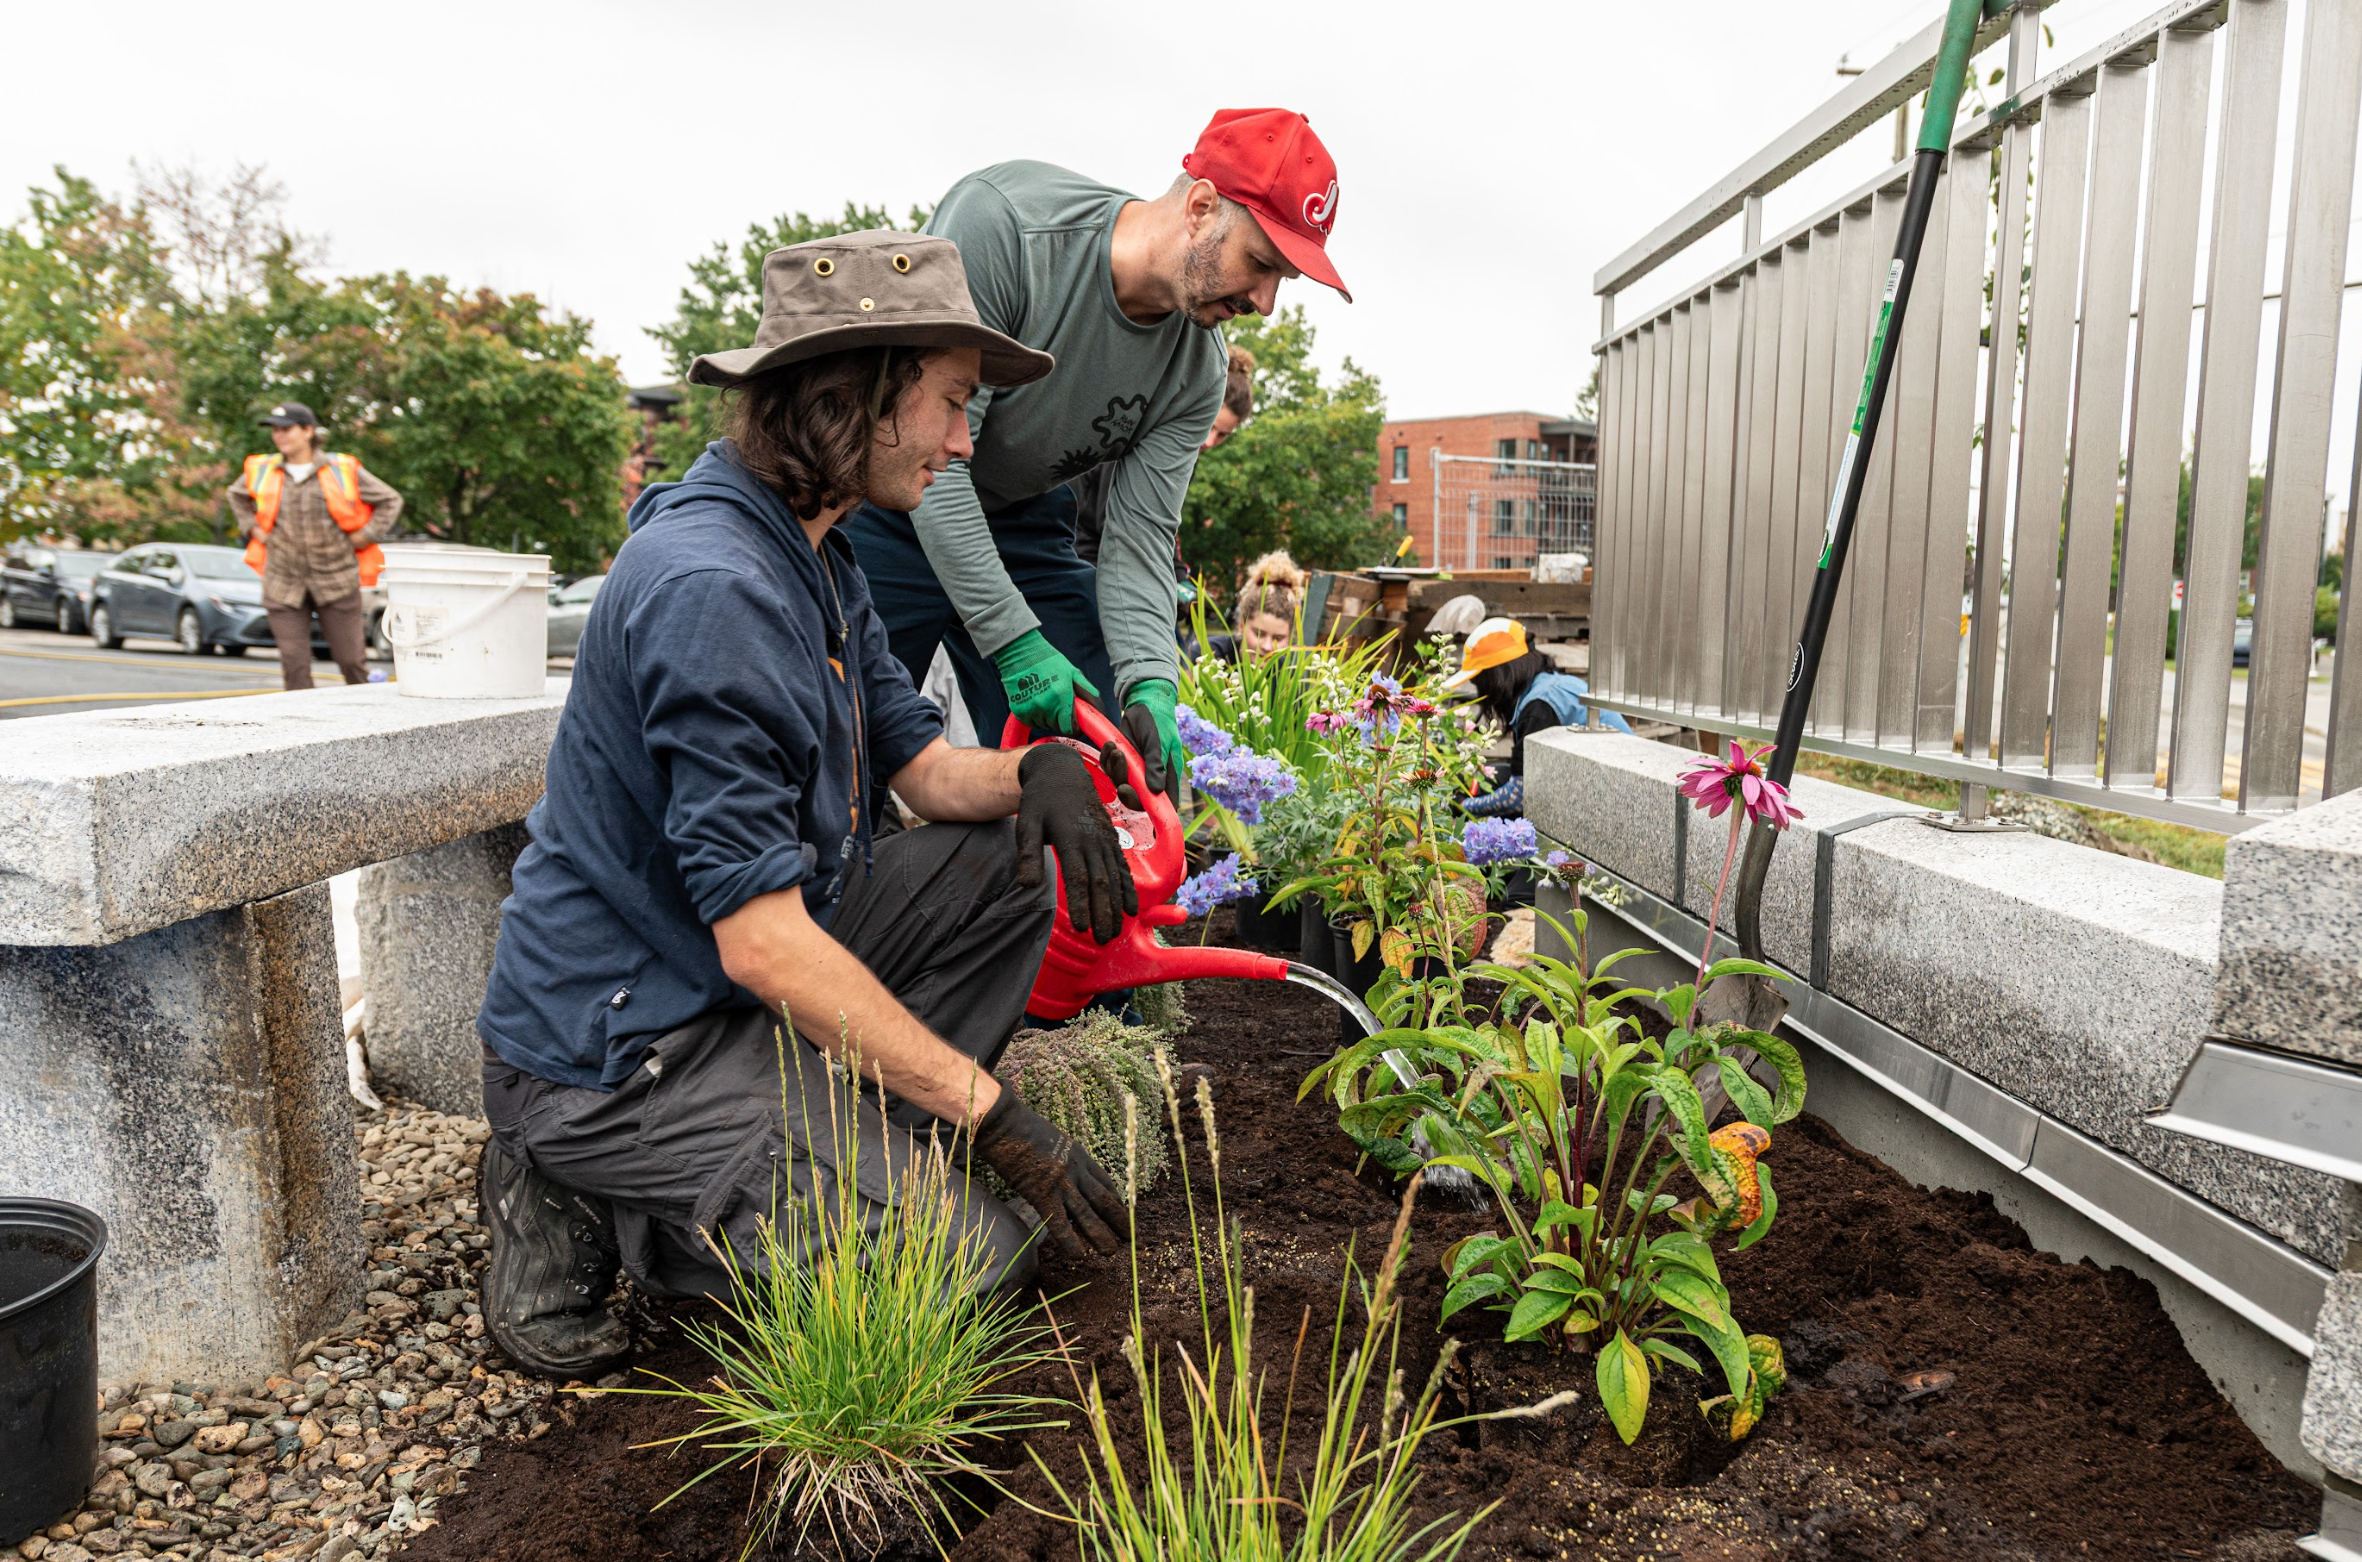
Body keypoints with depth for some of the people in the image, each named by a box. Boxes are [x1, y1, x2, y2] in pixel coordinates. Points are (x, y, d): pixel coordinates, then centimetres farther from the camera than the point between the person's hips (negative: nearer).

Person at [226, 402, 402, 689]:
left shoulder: (343, 471, -4)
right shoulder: (261, 471, 5)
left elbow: (390, 501, 4)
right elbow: (237, 496, 27)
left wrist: (363, 538, -3)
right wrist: (254, 530, 12)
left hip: (336, 580, -2)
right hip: (283, 582, 2)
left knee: (350, 658, 2)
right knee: (293, 664, -1)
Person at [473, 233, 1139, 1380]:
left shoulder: (819, 561, 8)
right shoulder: (711, 587, -26)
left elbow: (922, 762, 10)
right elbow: (762, 944, -27)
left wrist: (1041, 771, -15)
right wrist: (996, 1121, -22)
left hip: (743, 979, 10)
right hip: (613, 1050, -9)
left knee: (1008, 865, 3)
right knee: (968, 1255, -17)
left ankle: (846, 1141, 3)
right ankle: (592, 1209, -3)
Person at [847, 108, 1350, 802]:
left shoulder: (1200, 368, -10)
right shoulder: (998, 220, -28)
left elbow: (1139, 539, -9)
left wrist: (1149, 683, -27)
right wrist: (1013, 639, -33)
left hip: (1025, 526, 5)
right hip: (896, 505, -4)